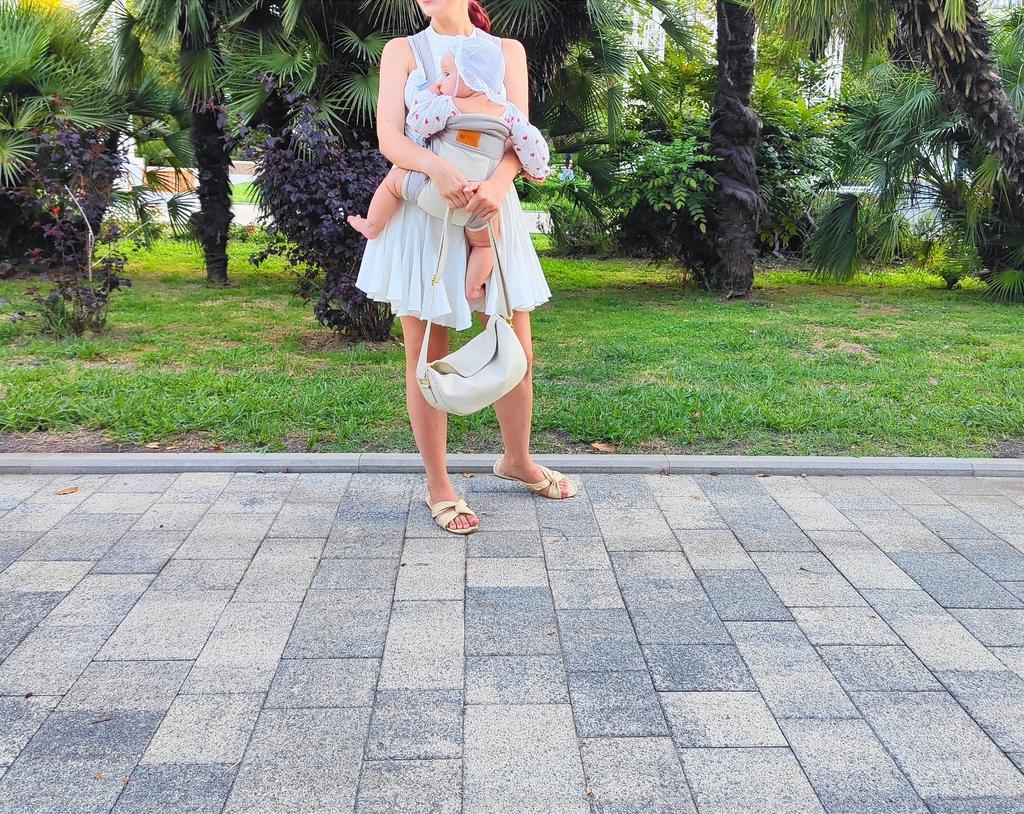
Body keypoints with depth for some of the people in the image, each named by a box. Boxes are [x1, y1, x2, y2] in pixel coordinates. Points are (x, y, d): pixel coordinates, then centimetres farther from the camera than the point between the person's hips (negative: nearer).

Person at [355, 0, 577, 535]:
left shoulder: (506, 51, 11)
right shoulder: (403, 50, 7)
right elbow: (389, 138, -7)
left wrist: (497, 183, -24)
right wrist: (437, 168, -28)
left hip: (490, 212, 2)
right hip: (420, 216, -2)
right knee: (426, 356, 2)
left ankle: (517, 460, 30)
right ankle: (437, 485, 14)